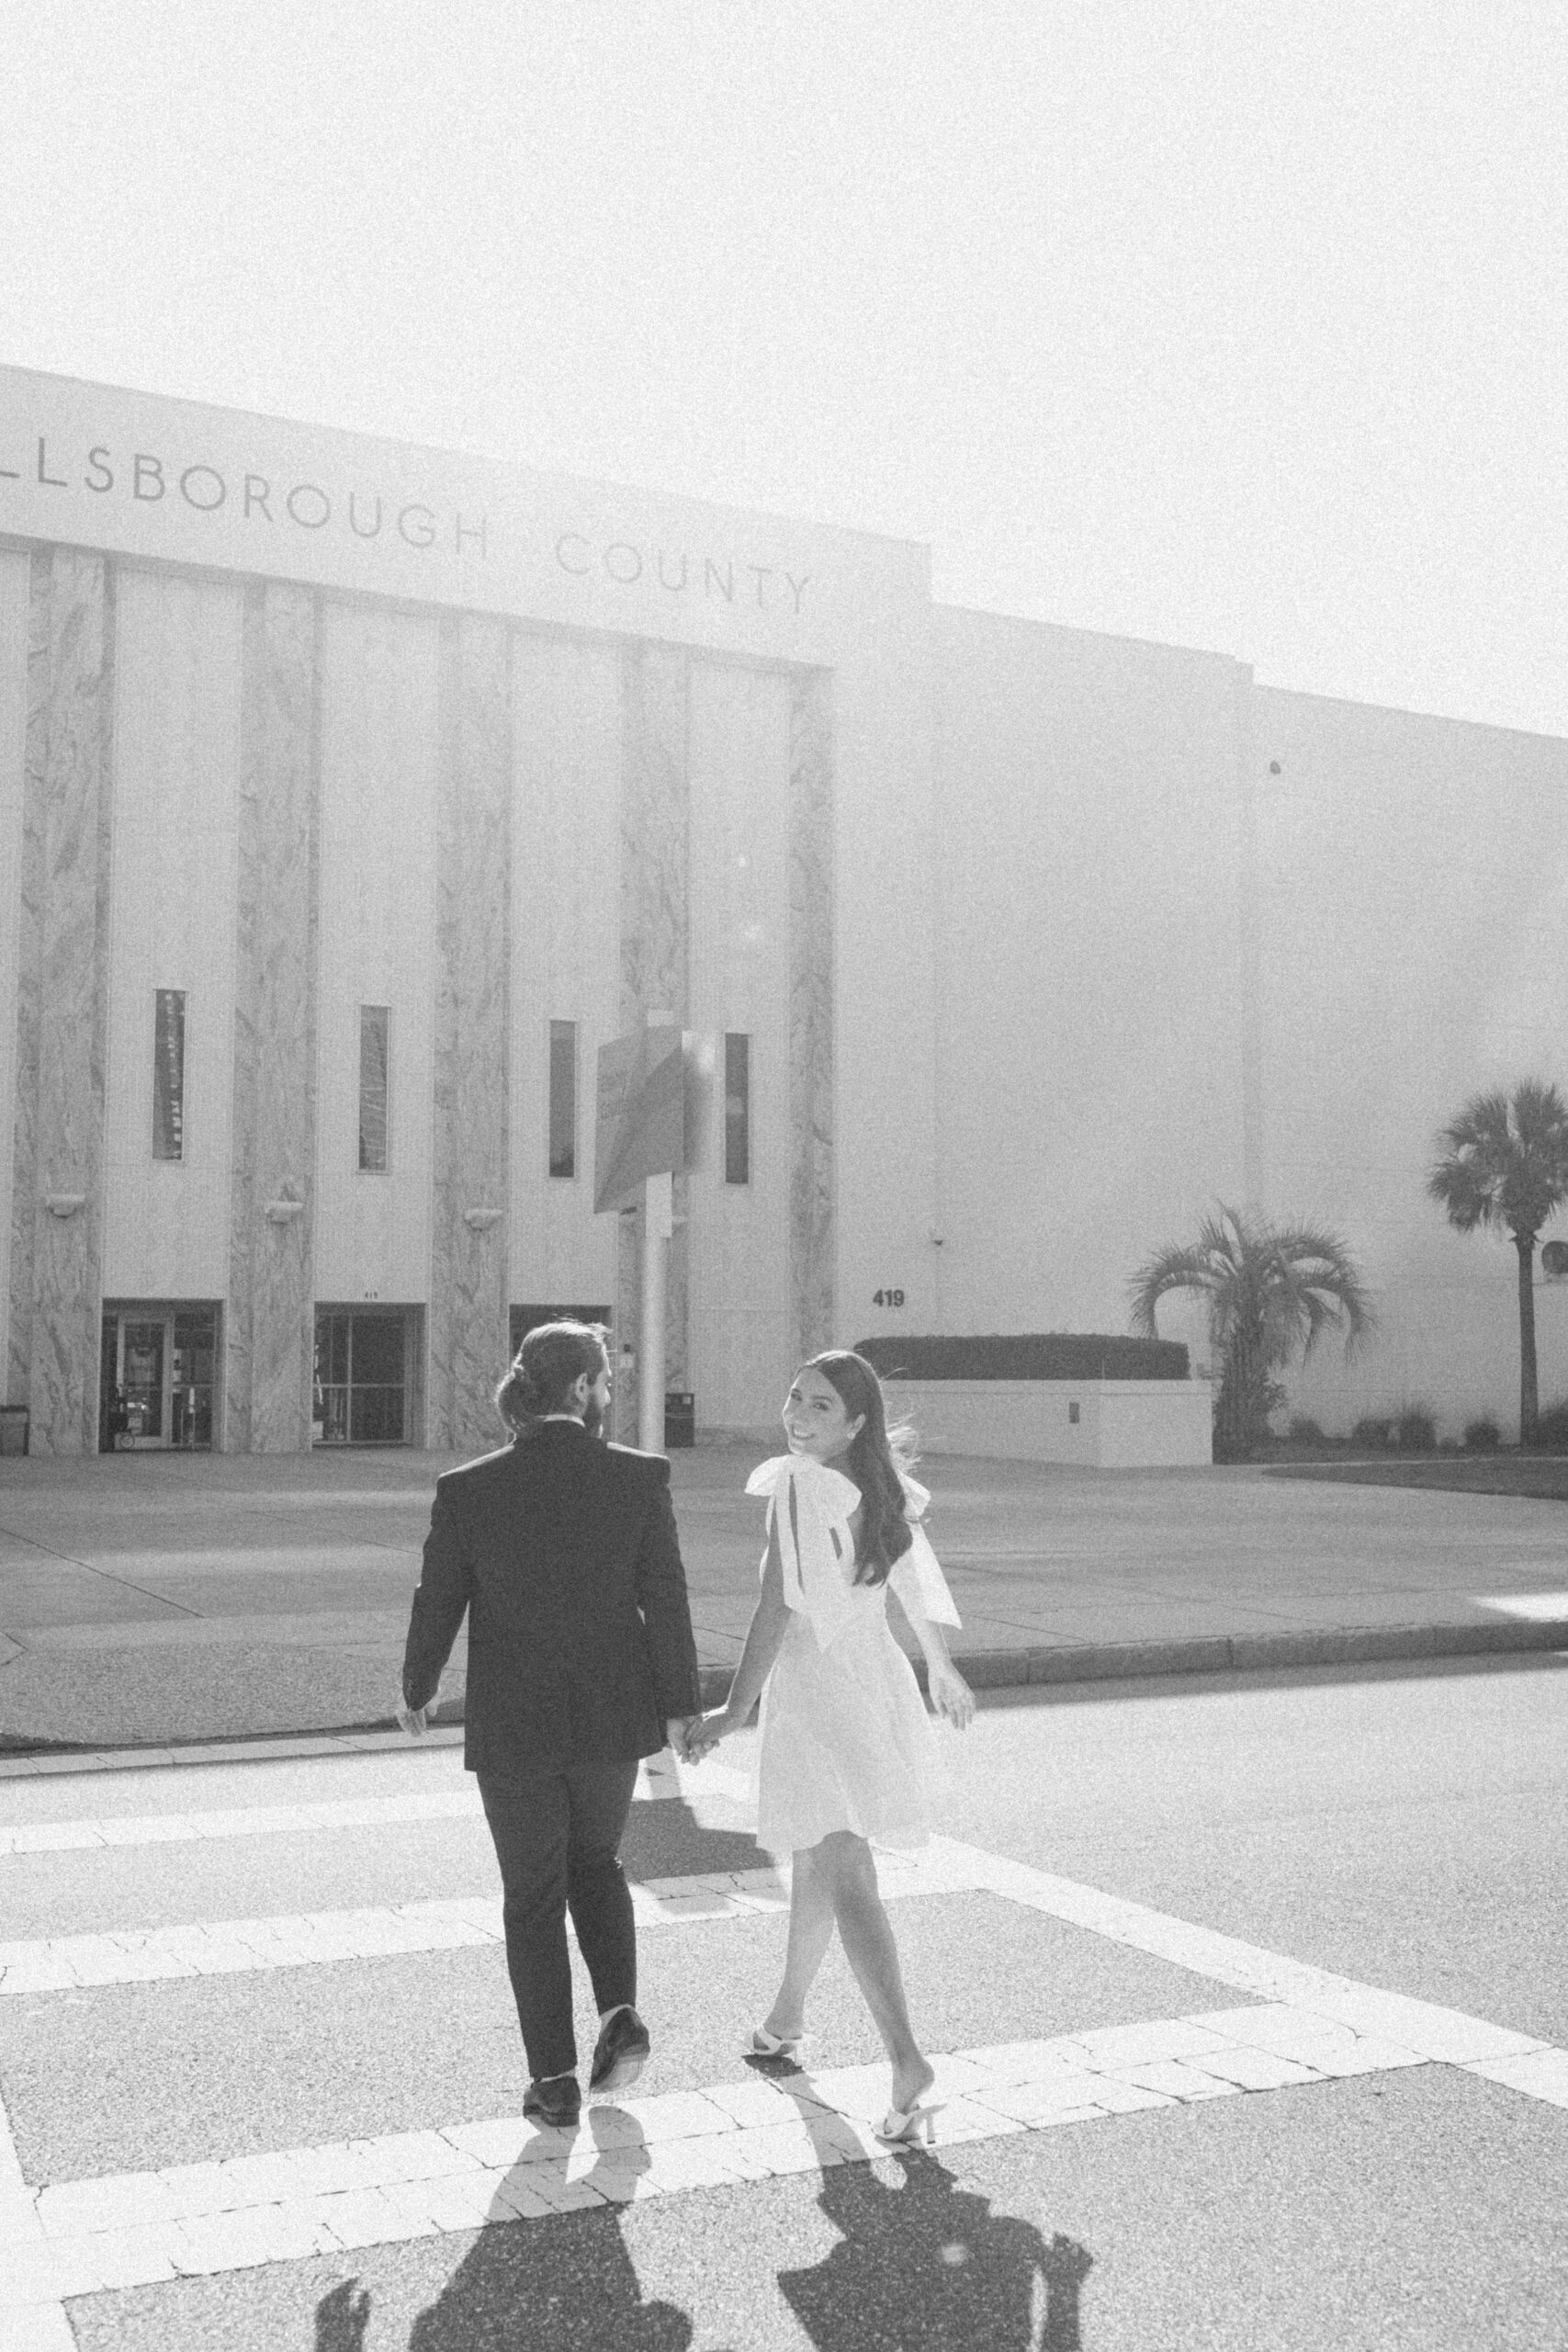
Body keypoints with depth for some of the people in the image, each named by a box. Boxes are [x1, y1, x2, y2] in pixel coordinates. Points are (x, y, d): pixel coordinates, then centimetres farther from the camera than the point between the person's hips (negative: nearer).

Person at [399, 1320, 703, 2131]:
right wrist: (680, 1703, 6)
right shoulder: (639, 1477, -10)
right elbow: (666, 1600, -7)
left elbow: (438, 1606, -2)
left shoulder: (466, 1490, -10)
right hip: (612, 1720, 1)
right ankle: (618, 2012, 10)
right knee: (595, 1864, 26)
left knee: (533, 1897, 13)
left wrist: (416, 1692, 15)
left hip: (512, 1728, -1)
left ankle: (554, 2079, 15)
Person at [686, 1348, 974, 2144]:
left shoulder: (797, 1485, -16)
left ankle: (909, 2062, -19)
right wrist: (942, 1670, 30)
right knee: (814, 1864, 24)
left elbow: (778, 1609, -20)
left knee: (844, 1883, -10)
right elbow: (918, 1588, 16)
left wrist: (735, 1711, -18)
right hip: (879, 1686, 8)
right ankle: (786, 2016, 41)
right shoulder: (884, 1487, 5)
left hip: (816, 1699, -8)